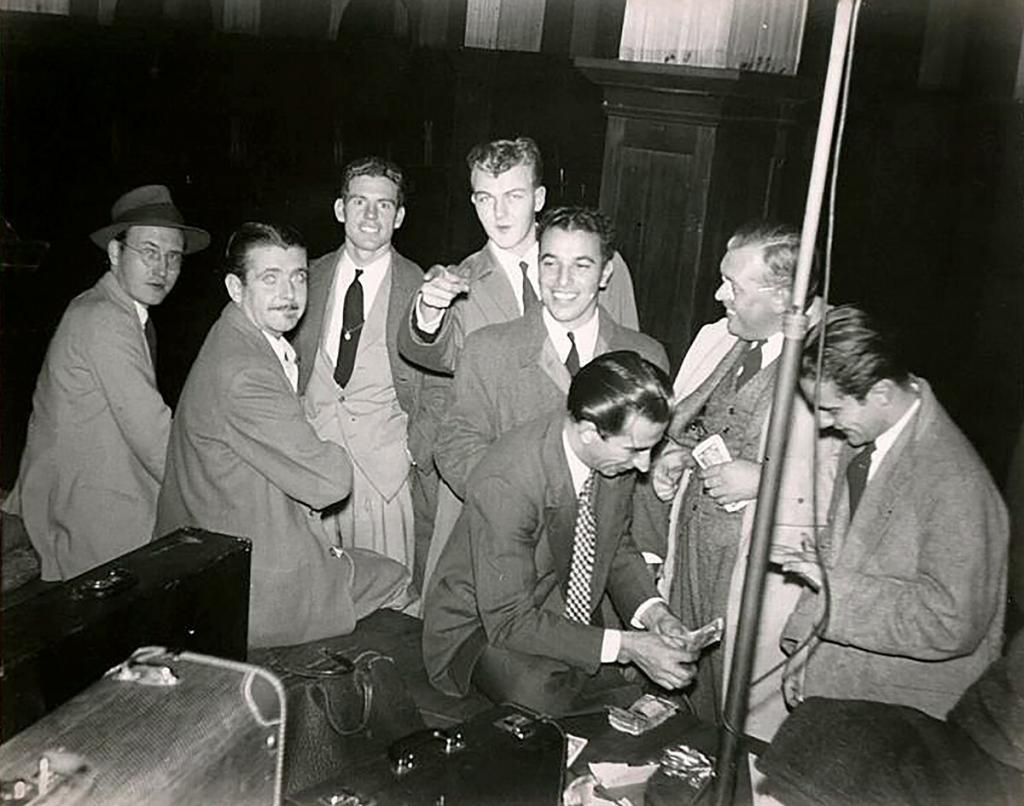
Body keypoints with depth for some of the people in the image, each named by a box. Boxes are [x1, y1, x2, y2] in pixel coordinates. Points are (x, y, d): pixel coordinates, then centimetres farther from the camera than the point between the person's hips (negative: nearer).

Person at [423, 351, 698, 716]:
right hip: (484, 628, -5)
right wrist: (624, 646, -29)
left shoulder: (615, 455, -12)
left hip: (568, 617, 6)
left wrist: (651, 608, -11)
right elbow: (510, 621, -28)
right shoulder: (505, 484, -33)